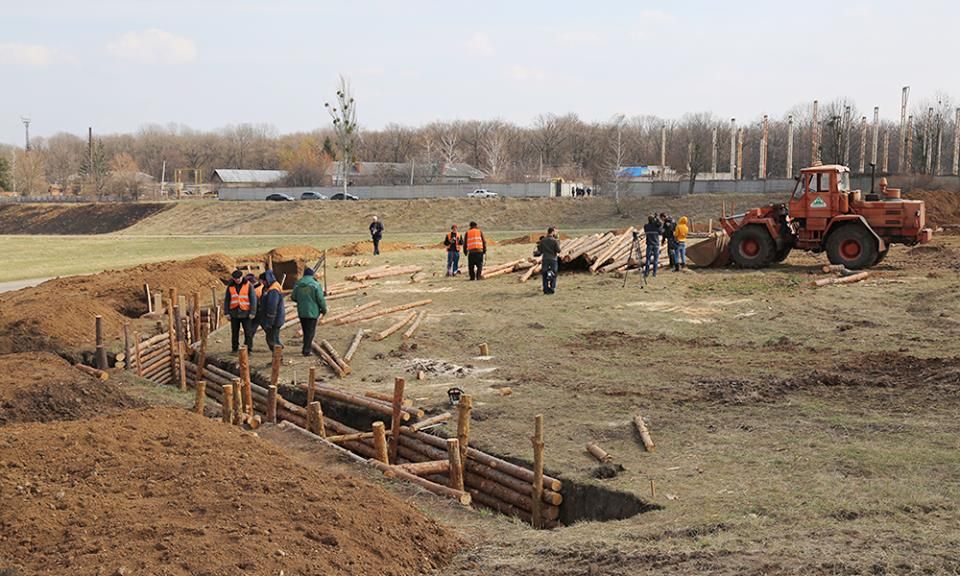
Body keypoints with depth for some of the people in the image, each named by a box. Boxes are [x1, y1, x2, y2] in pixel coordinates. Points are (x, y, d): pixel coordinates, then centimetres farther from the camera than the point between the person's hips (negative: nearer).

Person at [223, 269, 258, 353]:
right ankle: (235, 349, 17)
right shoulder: (230, 287, 4)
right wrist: (227, 312, 3)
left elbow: (253, 299, -5)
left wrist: (252, 312, -9)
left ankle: (248, 349, 2)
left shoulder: (249, 285, -4)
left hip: (246, 313, -3)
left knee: (248, 332, -4)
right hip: (234, 313, 3)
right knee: (234, 332, 8)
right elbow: (226, 300, 9)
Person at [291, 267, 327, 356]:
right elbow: (320, 299, -12)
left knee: (305, 331, 17)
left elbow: (293, 297, 7)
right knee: (311, 331, 2)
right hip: (312, 311, -4)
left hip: (301, 312, 4)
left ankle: (308, 347, 26)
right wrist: (324, 309, 2)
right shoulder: (316, 285, -12)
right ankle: (306, 350, -3)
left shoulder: (298, 284, 1)